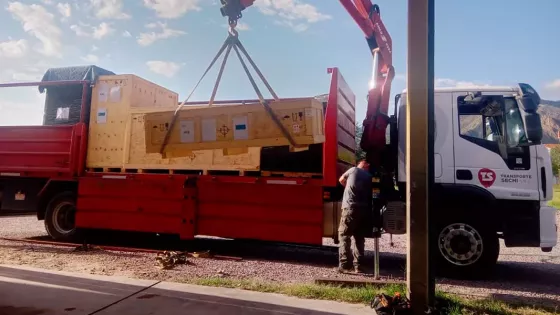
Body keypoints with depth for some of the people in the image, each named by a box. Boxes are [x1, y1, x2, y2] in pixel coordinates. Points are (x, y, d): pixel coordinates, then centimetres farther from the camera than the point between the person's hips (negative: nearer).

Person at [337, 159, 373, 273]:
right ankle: (358, 266, 11)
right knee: (359, 238, 13)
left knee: (344, 236, 0)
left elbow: (341, 180, 23)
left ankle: (344, 265, -9)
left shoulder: (354, 170, 7)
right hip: (364, 210, 4)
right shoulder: (370, 177, 15)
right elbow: (371, 195, 11)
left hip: (350, 208, -4)